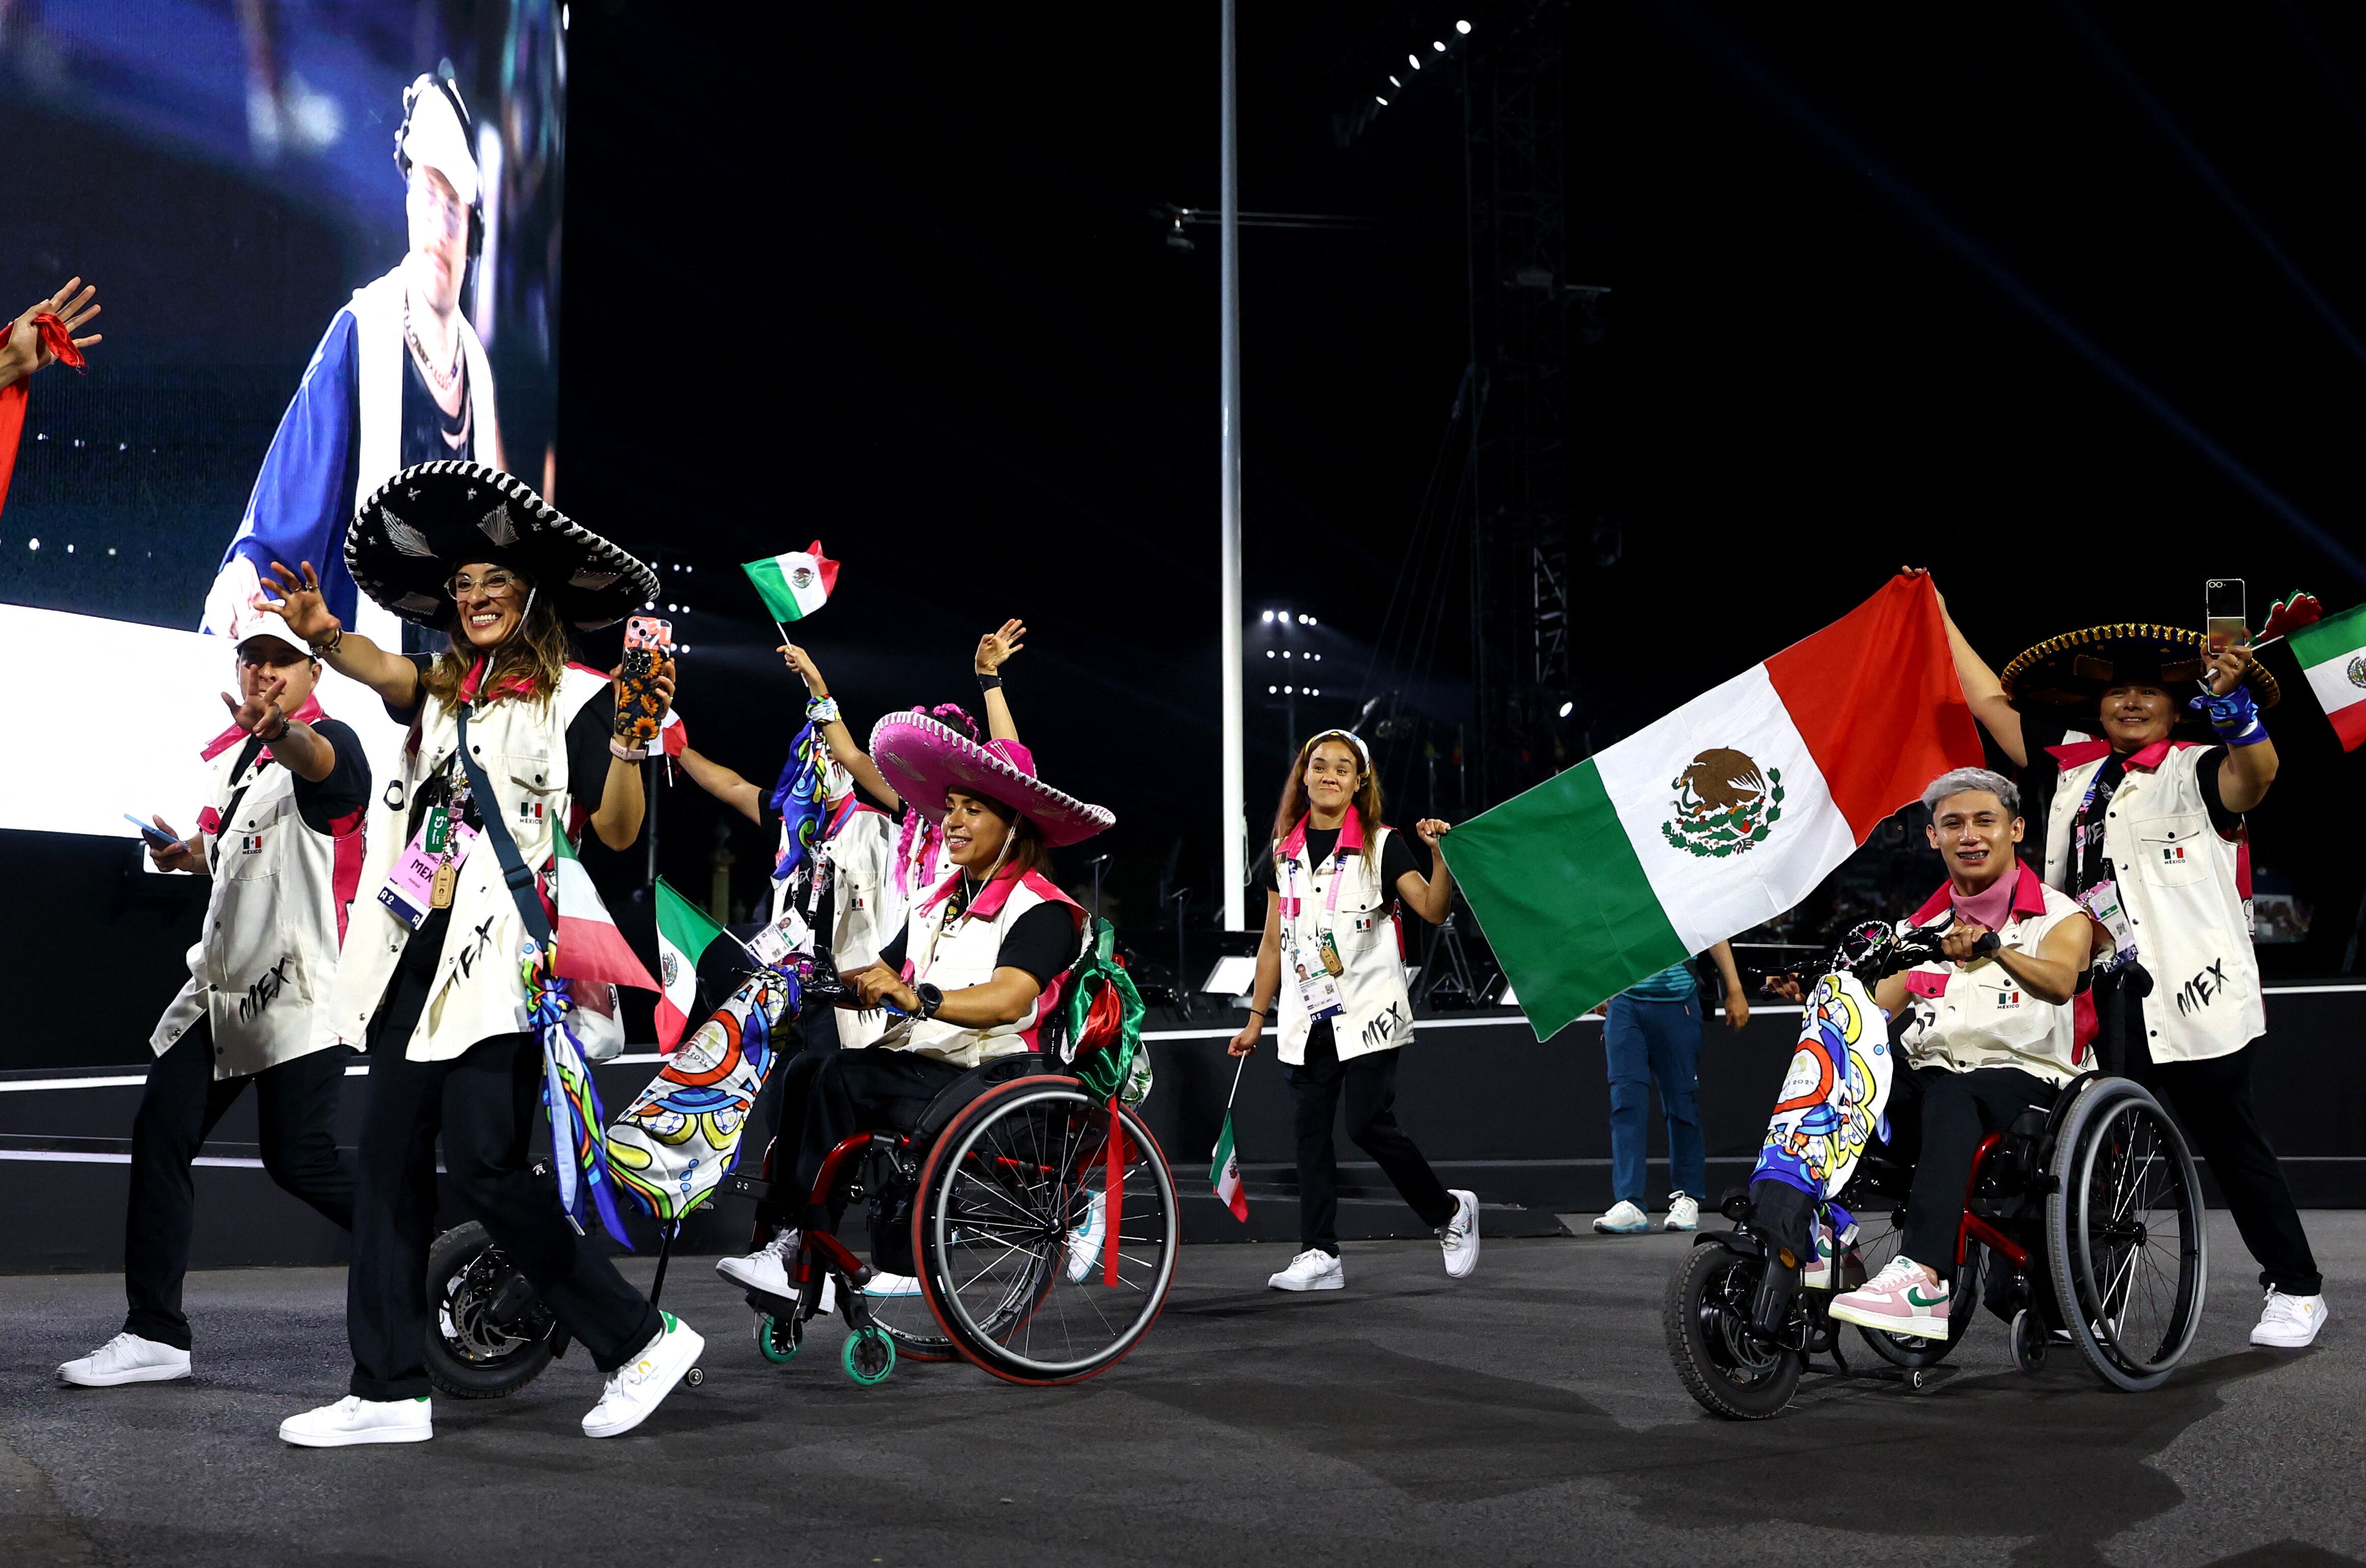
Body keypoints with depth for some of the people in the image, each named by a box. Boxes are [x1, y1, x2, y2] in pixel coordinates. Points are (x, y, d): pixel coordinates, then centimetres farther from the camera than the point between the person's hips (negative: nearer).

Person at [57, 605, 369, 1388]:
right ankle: (154, 1334, 8)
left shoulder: (331, 739, -10)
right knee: (159, 1135, 2)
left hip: (299, 989, -8)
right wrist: (185, 851, 10)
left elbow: (319, 762, -37)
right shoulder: (226, 751, 17)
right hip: (221, 984, 9)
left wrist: (283, 733, -60)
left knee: (301, 1161, -12)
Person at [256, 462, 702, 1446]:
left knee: (484, 1164, -11)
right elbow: (379, 670, -7)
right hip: (418, 954, 7)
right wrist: (323, 635, -28)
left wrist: (630, 740, -23)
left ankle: (640, 1341, 2)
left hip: (504, 957, -6)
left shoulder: (575, 696, 0)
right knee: (389, 1162, 4)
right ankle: (388, 1391, 12)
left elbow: (618, 831, -8)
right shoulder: (439, 691, 16)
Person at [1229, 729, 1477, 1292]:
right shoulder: (1284, 853, 12)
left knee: (1370, 1125, -9)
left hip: (1367, 1013, -5)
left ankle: (1450, 1211, 12)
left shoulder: (1381, 845, -1)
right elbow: (1273, 942, 15)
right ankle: (1319, 1254, 7)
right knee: (1311, 1131, 2)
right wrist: (1256, 1020, 15)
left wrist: (1439, 854, -27)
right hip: (1305, 1015, 5)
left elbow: (1433, 909, -11)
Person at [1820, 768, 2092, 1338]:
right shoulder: (1922, 925, 24)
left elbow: (2059, 982, -16)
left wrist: (1991, 947, -36)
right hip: (1930, 1074, 5)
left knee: (1949, 1097, -39)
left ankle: (1922, 1276, -53)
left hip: (2024, 1078, -4)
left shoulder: (2056, 916, 9)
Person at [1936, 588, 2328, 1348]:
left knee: (2232, 1143, 3)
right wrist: (1939, 617, 22)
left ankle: (2296, 1288, 17)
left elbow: (2256, 774, -21)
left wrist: (2230, 701, -38)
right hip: (2099, 996, 5)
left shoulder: (2195, 768, 1)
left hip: (2187, 994, -5)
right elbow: (1991, 700, 20)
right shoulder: (2069, 767, 15)